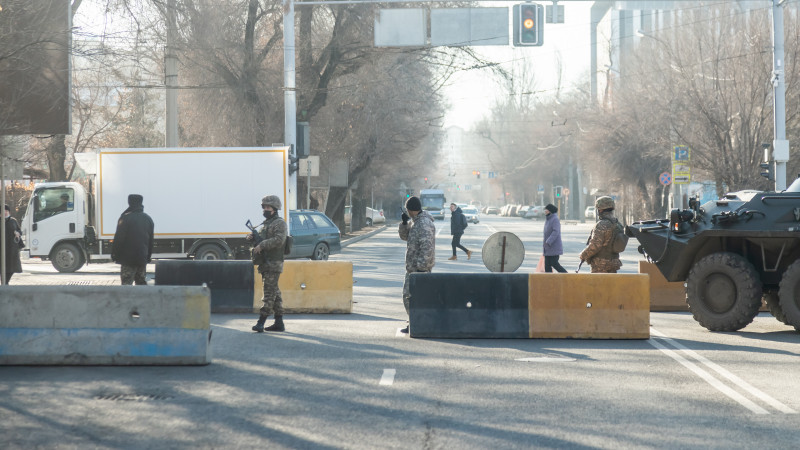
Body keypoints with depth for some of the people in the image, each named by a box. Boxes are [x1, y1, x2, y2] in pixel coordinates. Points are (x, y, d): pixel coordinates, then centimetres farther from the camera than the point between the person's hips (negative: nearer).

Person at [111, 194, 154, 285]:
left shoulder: (125, 218, -11)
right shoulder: (148, 219, 11)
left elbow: (118, 239, -12)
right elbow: (151, 241, 16)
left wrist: (114, 254, -2)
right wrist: (148, 256, 23)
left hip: (128, 258, -6)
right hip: (143, 258, 6)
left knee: (127, 282, -6)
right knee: (141, 282, 12)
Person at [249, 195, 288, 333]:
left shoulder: (280, 223, -7)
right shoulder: (267, 223, 22)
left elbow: (279, 240, -21)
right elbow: (261, 239, 25)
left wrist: (261, 245, -23)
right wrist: (251, 238, 3)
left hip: (273, 263, -10)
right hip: (266, 264, 10)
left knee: (269, 292, -12)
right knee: (274, 292, 10)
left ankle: (261, 321, -18)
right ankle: (279, 323, 13)